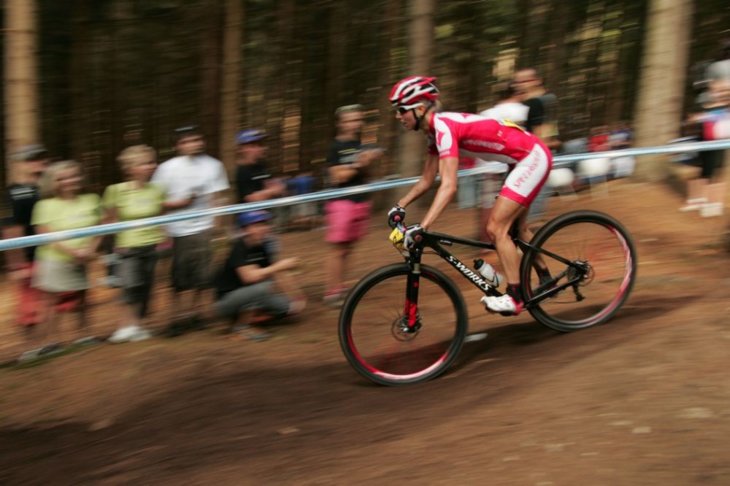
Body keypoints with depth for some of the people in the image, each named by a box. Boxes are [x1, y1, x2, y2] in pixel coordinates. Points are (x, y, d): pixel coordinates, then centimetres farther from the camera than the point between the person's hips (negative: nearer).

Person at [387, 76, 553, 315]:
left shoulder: (444, 126, -24)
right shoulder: (435, 129, 5)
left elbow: (449, 186, -33)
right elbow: (427, 180, 13)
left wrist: (421, 228, -38)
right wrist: (401, 206, 4)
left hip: (533, 157, -10)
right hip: (524, 159, 10)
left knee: (496, 229, -10)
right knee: (515, 227, 21)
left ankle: (515, 298, -3)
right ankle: (546, 281, 35)